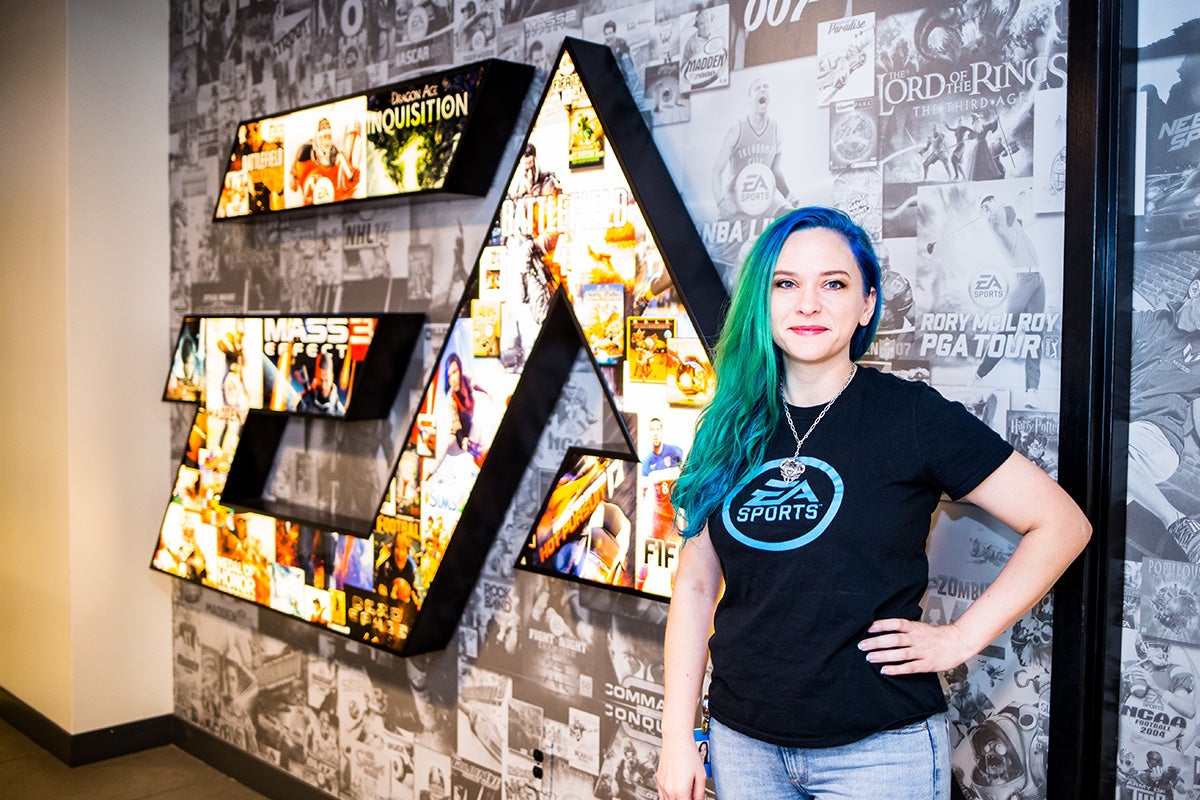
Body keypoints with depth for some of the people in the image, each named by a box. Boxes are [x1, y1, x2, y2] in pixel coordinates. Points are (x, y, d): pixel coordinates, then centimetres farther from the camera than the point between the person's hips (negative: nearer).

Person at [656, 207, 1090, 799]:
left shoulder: (913, 417, -8)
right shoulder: (729, 428, 2)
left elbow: (1062, 524, -5)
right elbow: (696, 583, 4)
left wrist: (960, 638, -9)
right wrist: (677, 738, 1)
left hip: (876, 748, -3)